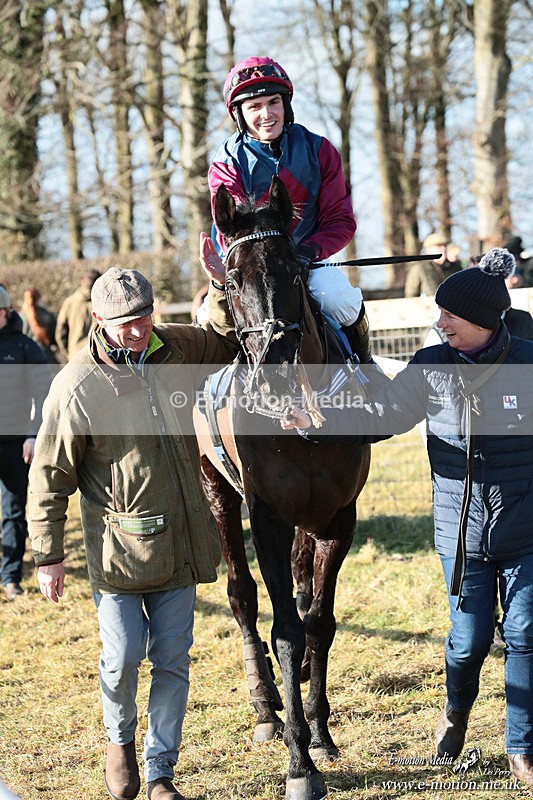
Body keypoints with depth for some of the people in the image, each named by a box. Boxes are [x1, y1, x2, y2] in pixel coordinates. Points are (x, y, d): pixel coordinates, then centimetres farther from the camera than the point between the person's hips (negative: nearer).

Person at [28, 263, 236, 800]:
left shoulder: (175, 350, 2)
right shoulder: (77, 385, -13)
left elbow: (227, 339, 22)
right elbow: (49, 476, -7)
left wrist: (220, 291, 2)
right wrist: (47, 554, -6)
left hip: (179, 543, 4)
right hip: (118, 548, -4)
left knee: (172, 660, 7)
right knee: (123, 655, -2)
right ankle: (119, 739, 29)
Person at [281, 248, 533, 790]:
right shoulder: (431, 369, -3)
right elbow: (378, 417, -4)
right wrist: (313, 422, -16)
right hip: (462, 535, 1)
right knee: (470, 637, 6)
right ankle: (457, 709, 39)